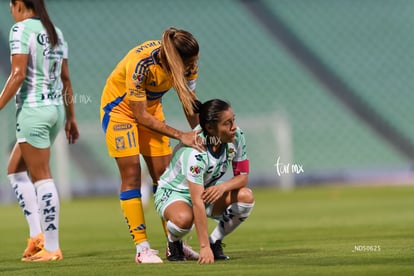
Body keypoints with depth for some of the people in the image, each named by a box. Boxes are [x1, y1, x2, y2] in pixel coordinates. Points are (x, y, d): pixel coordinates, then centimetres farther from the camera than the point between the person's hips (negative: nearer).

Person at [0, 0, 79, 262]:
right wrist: (71, 117, 19)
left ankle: (52, 247, -2)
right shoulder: (56, 32, 13)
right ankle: (37, 234, 9)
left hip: (33, 110, -8)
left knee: (41, 176, -4)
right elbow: (65, 79, 15)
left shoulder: (21, 29, -9)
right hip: (56, 109, 8)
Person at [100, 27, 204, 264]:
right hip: (120, 108, -6)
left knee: (164, 175, 2)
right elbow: (140, 116, -30)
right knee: (132, 176, -10)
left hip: (151, 106, 6)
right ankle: (142, 248, -9)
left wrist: (199, 135, -20)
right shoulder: (140, 64, -38)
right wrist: (180, 136, -31)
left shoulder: (186, 63, -21)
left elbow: (190, 101, -7)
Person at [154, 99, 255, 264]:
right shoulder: (195, 152, -36)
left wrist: (223, 187, -32)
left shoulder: (236, 136, -16)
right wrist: (204, 247, -42)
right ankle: (174, 244, -3)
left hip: (208, 190, 6)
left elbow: (243, 176, -7)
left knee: (246, 197, -21)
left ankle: (215, 242, 0)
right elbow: (197, 202, -39)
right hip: (172, 193, -6)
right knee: (184, 218, -40)